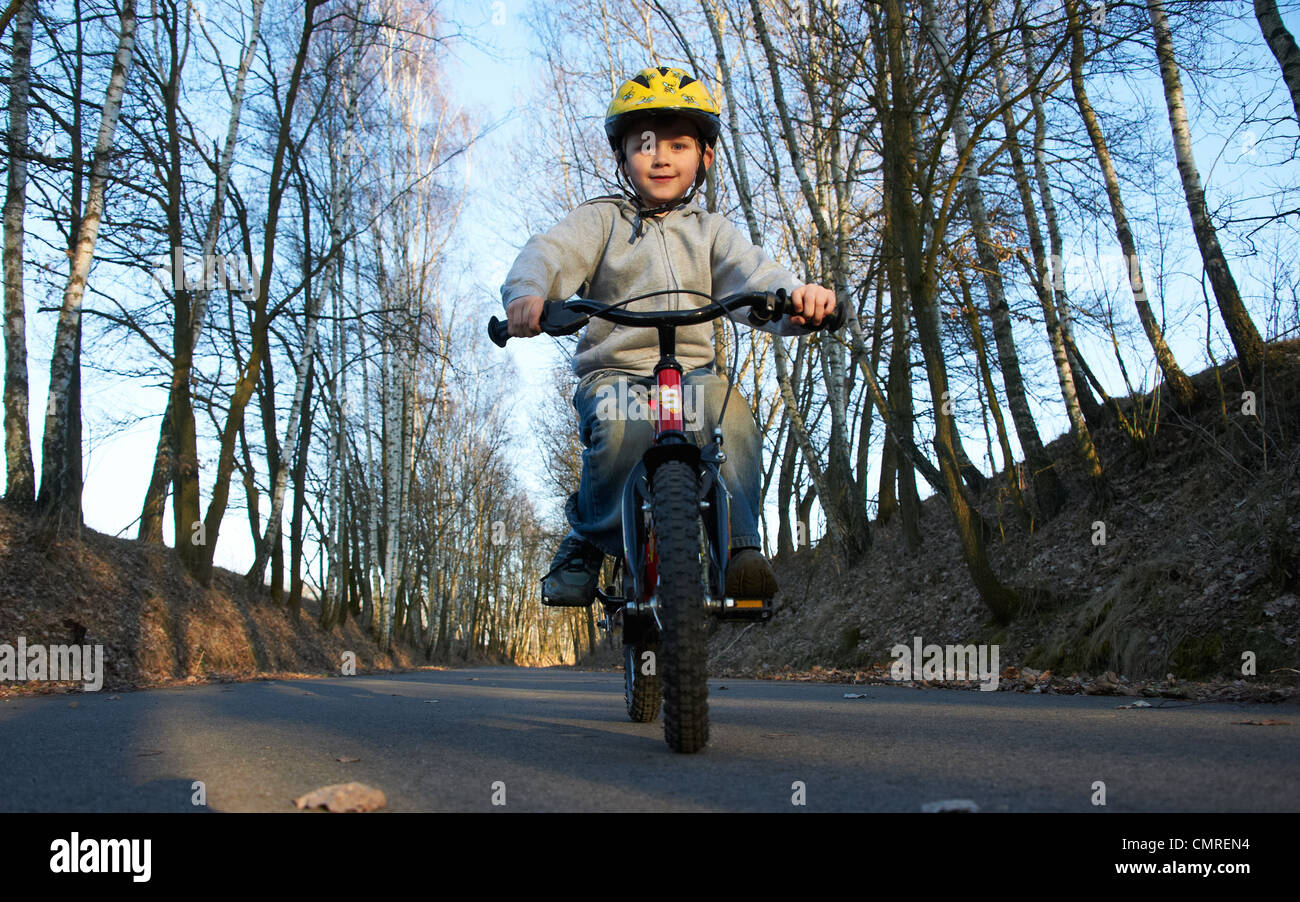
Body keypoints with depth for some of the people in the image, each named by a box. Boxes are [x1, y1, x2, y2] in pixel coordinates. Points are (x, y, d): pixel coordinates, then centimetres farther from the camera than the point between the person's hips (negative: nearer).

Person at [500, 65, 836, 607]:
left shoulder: (709, 230, 17)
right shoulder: (601, 220, 11)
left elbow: (751, 274, -2)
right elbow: (550, 253, -8)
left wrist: (796, 295, -27)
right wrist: (528, 293, -33)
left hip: (693, 374, 2)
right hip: (612, 372, -1)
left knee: (734, 420, -32)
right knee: (622, 427, -34)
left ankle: (739, 547, -21)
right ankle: (586, 542, -12)